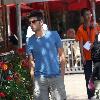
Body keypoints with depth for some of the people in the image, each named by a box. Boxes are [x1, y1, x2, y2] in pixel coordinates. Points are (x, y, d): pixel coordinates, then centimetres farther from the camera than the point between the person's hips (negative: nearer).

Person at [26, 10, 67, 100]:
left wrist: (62, 73, -2)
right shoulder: (30, 41, 3)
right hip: (39, 78, 1)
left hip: (56, 76, -1)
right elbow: (31, 61, 6)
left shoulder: (54, 35, -1)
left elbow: (61, 55, 3)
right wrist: (33, 77, -2)